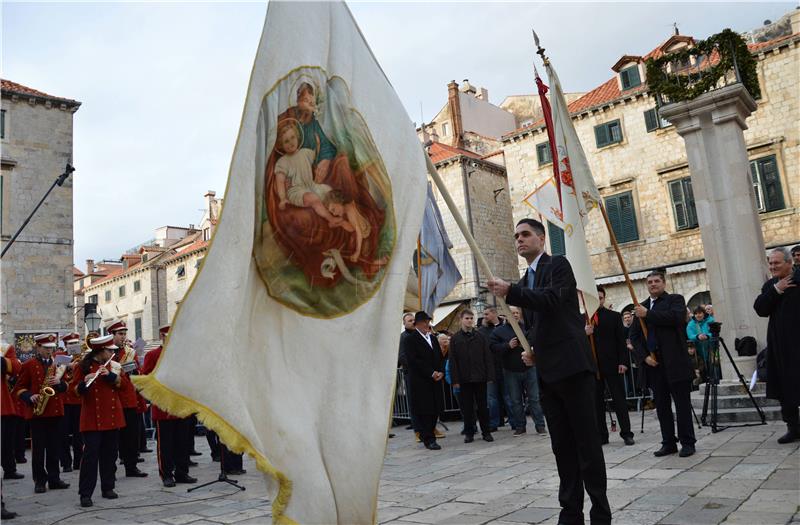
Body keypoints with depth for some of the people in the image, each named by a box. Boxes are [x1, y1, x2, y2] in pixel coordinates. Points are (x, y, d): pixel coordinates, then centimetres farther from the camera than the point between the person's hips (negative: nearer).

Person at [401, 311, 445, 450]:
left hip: (435, 380, 7)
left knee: (435, 410, 5)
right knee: (424, 411, -3)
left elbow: (440, 357, 19)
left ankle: (426, 435, 19)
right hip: (420, 381, -6)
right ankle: (429, 439, 4)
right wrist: (431, 373, -14)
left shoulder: (433, 338, 19)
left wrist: (441, 372, 0)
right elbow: (413, 360, -13)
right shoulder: (409, 339, -4)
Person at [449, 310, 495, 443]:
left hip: (480, 377, 0)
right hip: (464, 379, 0)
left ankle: (486, 432, 16)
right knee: (467, 407, 5)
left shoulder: (480, 336, 6)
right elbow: (453, 361, 1)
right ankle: (469, 433, 15)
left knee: (483, 406, 6)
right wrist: (455, 380, -6)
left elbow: (488, 357, 4)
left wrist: (490, 376, -4)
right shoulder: (455, 339, 3)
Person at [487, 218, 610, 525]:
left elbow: (552, 300, -19)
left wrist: (509, 292, -28)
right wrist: (529, 349, 6)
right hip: (547, 370, 7)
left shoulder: (558, 265, -2)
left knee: (587, 442, -3)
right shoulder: (525, 282, 20)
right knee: (562, 445, 10)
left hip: (572, 364, -7)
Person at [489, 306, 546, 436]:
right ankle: (520, 426, 17)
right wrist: (508, 346, -18)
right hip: (511, 371, 0)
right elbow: (493, 348, -5)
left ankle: (540, 425, 9)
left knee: (534, 398, 2)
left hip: (529, 368, 0)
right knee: (515, 400, 7)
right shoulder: (499, 331, 0)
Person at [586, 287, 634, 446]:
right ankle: (601, 435, 11)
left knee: (619, 399, 2)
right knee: (597, 401, 5)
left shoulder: (614, 316, 6)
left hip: (612, 364, -1)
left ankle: (626, 433, 7)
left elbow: (621, 340, 2)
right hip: (592, 365, 2)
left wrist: (623, 362, -7)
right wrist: (584, 333, -15)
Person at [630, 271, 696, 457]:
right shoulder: (642, 307, 16)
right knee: (661, 405, 8)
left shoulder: (675, 299, 4)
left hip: (675, 362, -4)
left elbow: (676, 317, -18)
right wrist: (644, 356, -1)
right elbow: (634, 335, 13)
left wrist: (648, 314, -14)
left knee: (682, 403, 0)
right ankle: (668, 443, 15)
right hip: (653, 363, 5)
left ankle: (687, 443, 9)